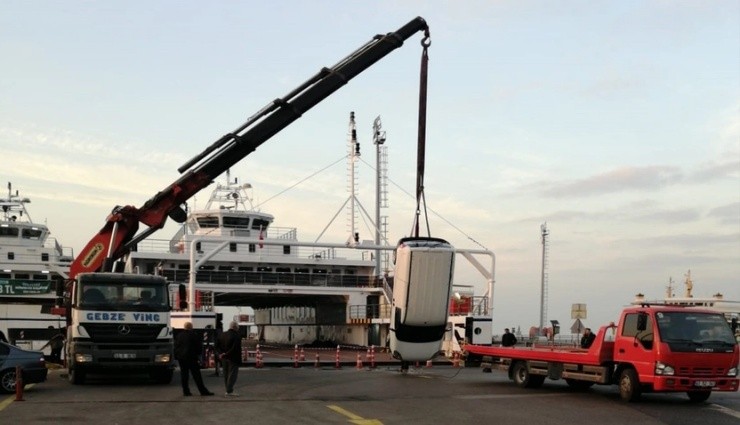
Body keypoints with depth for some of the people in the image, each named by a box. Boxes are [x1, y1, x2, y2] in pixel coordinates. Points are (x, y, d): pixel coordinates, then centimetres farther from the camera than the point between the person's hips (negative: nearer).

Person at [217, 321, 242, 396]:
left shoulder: (222, 335, 10)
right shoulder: (236, 336, -12)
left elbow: (218, 346, 7)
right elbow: (236, 348, -20)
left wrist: (222, 353, -3)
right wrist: (226, 354, -14)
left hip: (224, 359, 7)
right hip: (233, 358, -7)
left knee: (226, 375, 14)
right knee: (232, 374, -3)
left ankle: (228, 390, 19)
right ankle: (229, 391, -7)